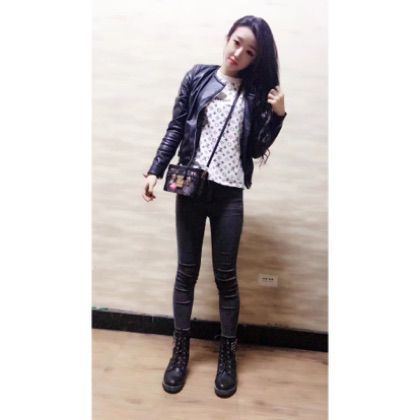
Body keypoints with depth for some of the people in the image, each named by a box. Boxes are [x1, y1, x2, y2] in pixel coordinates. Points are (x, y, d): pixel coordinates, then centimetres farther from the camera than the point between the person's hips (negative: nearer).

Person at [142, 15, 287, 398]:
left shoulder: (255, 93, 6)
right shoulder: (198, 77, 6)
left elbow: (256, 150, 3)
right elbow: (175, 129, 4)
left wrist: (278, 115, -7)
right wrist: (156, 171, -3)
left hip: (229, 193, 0)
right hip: (191, 187, 0)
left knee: (226, 275, 6)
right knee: (187, 270, 8)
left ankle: (228, 353, 25)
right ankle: (181, 350, 25)